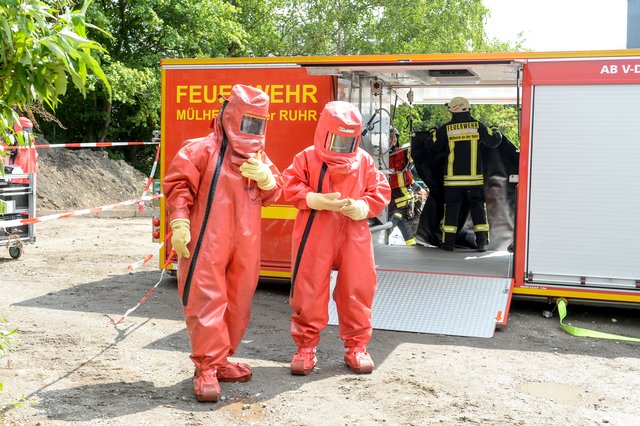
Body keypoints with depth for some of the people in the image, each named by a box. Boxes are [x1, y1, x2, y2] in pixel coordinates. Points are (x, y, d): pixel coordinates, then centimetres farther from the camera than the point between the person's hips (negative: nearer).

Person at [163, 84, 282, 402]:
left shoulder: (259, 156, 16)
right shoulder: (203, 149, -5)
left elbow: (274, 194, 16)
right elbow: (178, 184, -9)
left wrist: (266, 178, -5)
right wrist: (179, 223, -17)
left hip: (245, 246, 7)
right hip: (207, 243, -7)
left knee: (238, 303, 12)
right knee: (206, 301, -7)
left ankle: (221, 360, 27)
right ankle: (206, 369, 1)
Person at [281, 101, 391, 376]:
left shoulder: (364, 161, 8)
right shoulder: (307, 158, 1)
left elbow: (381, 192, 6)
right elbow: (290, 187, -4)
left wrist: (360, 207, -14)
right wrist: (317, 200, -18)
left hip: (354, 237, 2)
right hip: (315, 237, -2)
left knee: (357, 291, 6)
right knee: (308, 292, 2)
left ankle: (356, 346, 22)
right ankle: (306, 347, 17)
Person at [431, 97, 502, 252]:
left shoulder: (445, 129, -4)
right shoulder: (478, 126, -3)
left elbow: (433, 147, 4)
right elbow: (493, 141, 4)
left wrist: (434, 133, 24)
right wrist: (496, 133, 27)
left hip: (452, 179, 0)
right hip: (474, 178, 0)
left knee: (451, 209, 8)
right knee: (478, 208, 9)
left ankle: (448, 242, 11)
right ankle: (482, 242, 6)